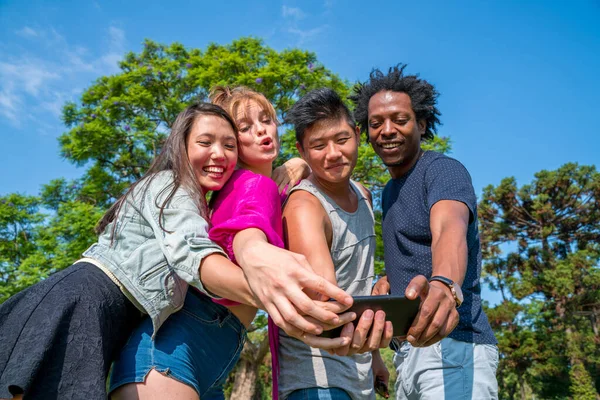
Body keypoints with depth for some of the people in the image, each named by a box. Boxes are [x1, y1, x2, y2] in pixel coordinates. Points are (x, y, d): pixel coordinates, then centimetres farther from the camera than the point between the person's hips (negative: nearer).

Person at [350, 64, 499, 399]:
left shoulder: (443, 170, -8)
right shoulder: (390, 191, 18)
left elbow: (450, 232, -28)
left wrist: (444, 285, -49)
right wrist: (386, 282, 3)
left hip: (453, 346, -8)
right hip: (410, 351, 8)